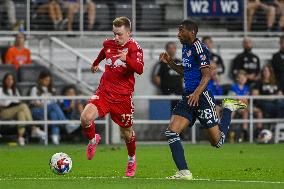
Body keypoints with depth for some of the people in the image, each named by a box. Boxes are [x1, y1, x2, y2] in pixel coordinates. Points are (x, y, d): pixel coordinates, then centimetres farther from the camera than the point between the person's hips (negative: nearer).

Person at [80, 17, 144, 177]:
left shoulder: (134, 47, -10)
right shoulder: (108, 44, 7)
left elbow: (139, 69, -26)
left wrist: (126, 59, -44)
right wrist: (96, 63, 51)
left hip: (123, 97, -3)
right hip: (104, 92, 3)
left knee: (127, 132, 8)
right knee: (86, 117, -21)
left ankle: (132, 160, 37)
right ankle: (93, 140, 11)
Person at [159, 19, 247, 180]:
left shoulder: (199, 48, -12)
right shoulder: (186, 48, 15)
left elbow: (207, 75, -19)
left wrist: (197, 93, -33)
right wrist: (170, 63, 15)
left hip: (201, 96, -8)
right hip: (188, 97, 8)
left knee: (217, 141, -1)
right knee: (171, 132, -10)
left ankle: (229, 108, 23)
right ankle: (184, 172, -8)